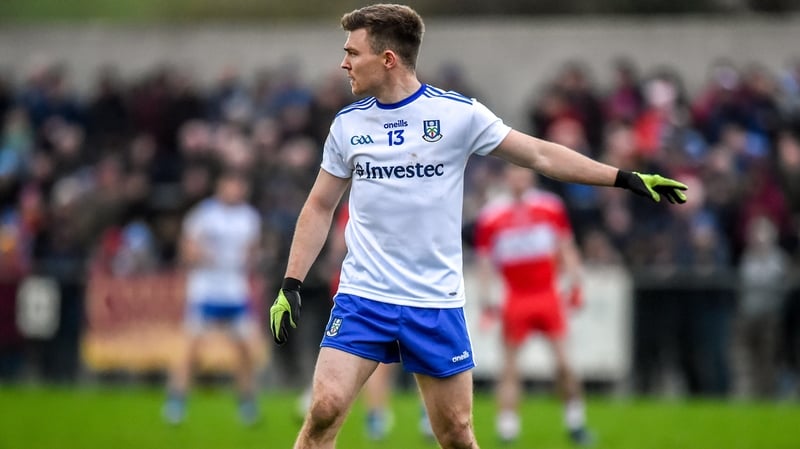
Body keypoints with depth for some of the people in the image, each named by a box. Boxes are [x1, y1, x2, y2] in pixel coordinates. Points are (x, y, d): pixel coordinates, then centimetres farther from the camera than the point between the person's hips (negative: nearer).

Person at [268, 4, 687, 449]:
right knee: (324, 411, -15)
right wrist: (290, 285, 6)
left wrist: (626, 178, -3)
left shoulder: (459, 113, -5)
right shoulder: (347, 124, 4)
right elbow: (320, 207, 13)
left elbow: (541, 155, 2)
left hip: (437, 303, -1)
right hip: (362, 299, 1)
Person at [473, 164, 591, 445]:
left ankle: (575, 423, 11)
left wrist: (572, 284, 3)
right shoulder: (491, 216, 1)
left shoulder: (551, 207, 4)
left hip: (549, 296, 1)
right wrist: (486, 298, -4)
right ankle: (507, 432, 2)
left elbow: (567, 250, 12)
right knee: (510, 369, 0)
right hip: (515, 301, -1)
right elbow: (484, 263, 6)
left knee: (563, 362, -3)